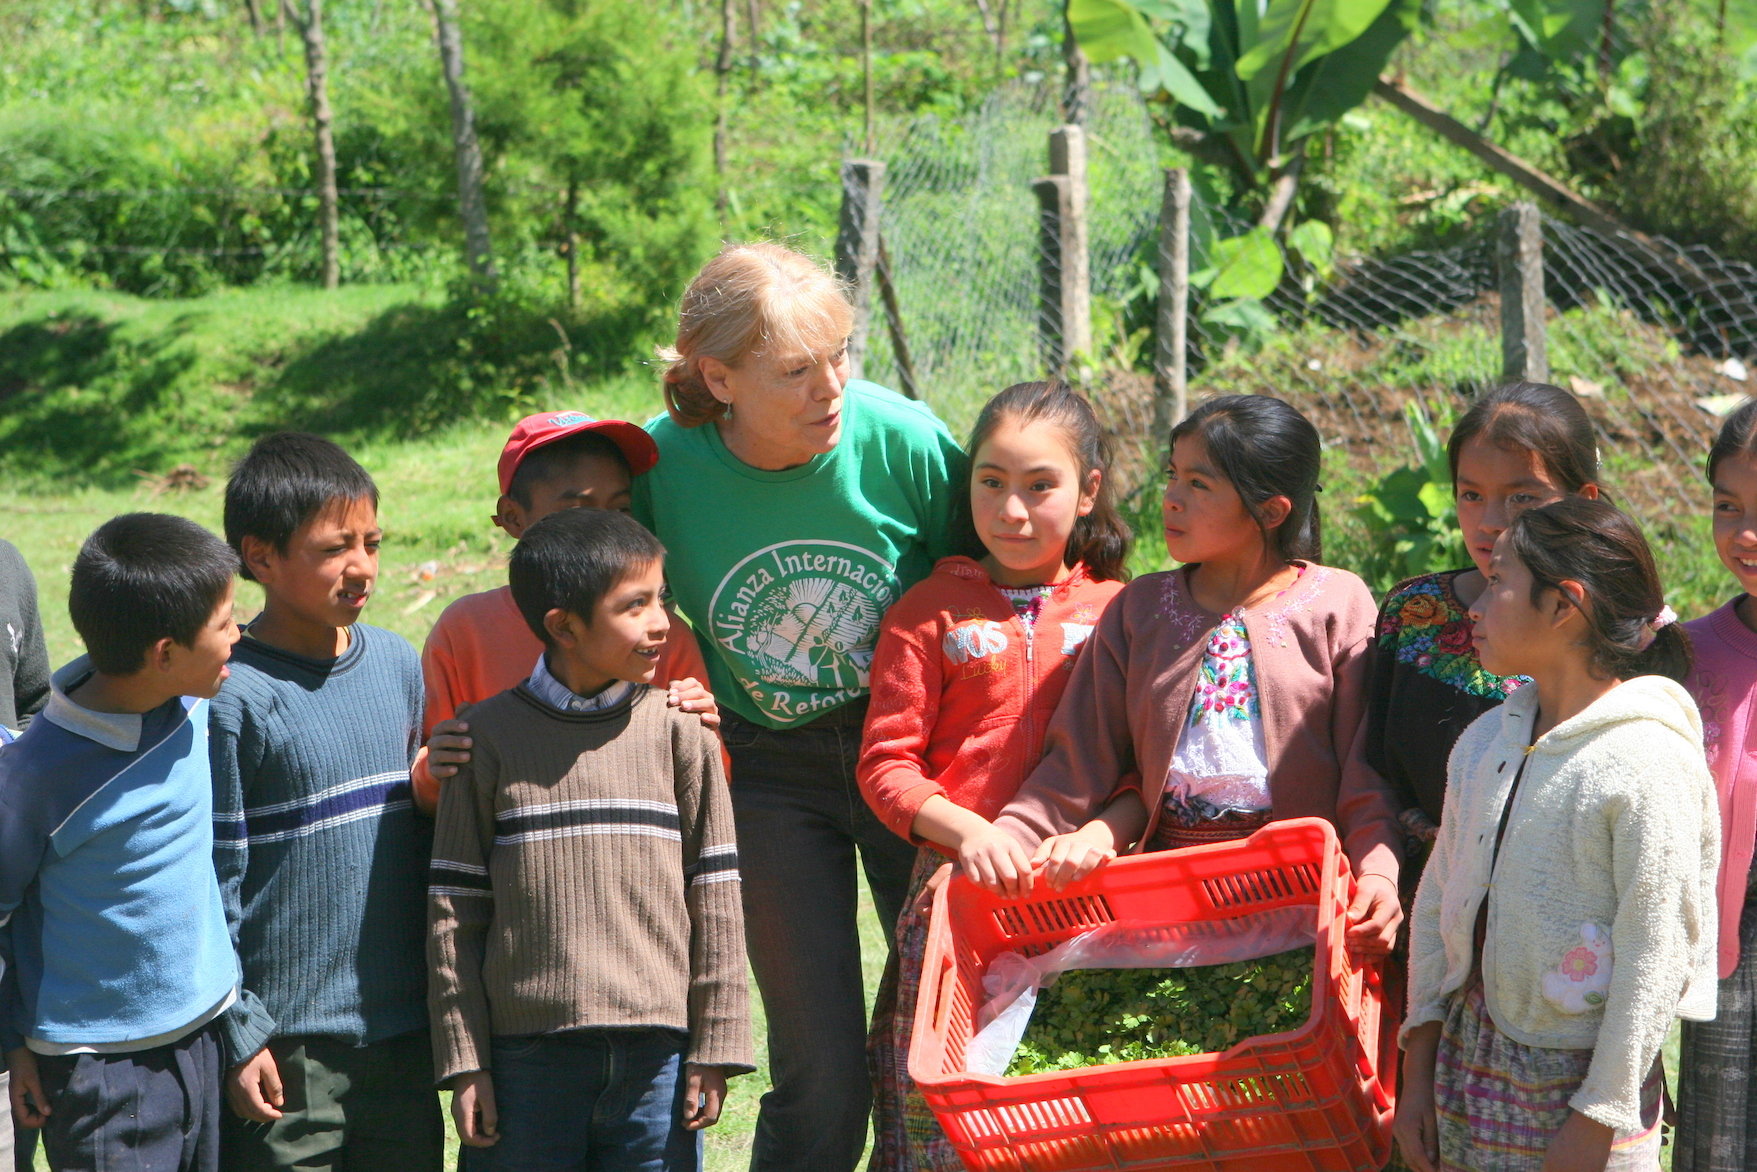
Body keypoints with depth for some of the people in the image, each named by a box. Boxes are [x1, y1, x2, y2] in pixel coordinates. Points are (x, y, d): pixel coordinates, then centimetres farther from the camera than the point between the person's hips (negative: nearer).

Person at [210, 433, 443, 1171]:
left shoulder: (399, 665, 7)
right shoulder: (233, 696, -12)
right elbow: (210, 881, -11)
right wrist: (239, 1034, -11)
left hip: (405, 1029, 6)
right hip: (288, 1047, -6)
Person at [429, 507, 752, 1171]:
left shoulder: (678, 731, 4)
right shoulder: (489, 737, 1)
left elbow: (715, 898, 5)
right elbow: (453, 910, 2)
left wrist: (715, 1048, 2)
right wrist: (463, 1060, -1)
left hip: (657, 1050, 1)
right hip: (526, 1056, -1)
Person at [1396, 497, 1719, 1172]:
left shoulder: (1649, 761, -15)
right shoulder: (1487, 739, 6)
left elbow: (1654, 960, -15)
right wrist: (1418, 1071, 9)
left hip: (1579, 1071, -6)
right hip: (1470, 1054, 6)